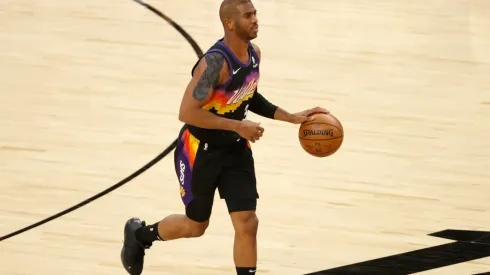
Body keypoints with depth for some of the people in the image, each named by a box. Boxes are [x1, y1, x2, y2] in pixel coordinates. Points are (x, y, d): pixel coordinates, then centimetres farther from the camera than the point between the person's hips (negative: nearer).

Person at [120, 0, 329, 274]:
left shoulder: (254, 53, -3)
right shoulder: (215, 62, -29)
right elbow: (187, 113, -30)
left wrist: (292, 117, 4)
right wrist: (238, 125, -29)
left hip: (235, 149, 6)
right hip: (200, 150, -6)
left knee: (247, 223, -3)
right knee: (196, 225, 12)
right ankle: (139, 234, 42)